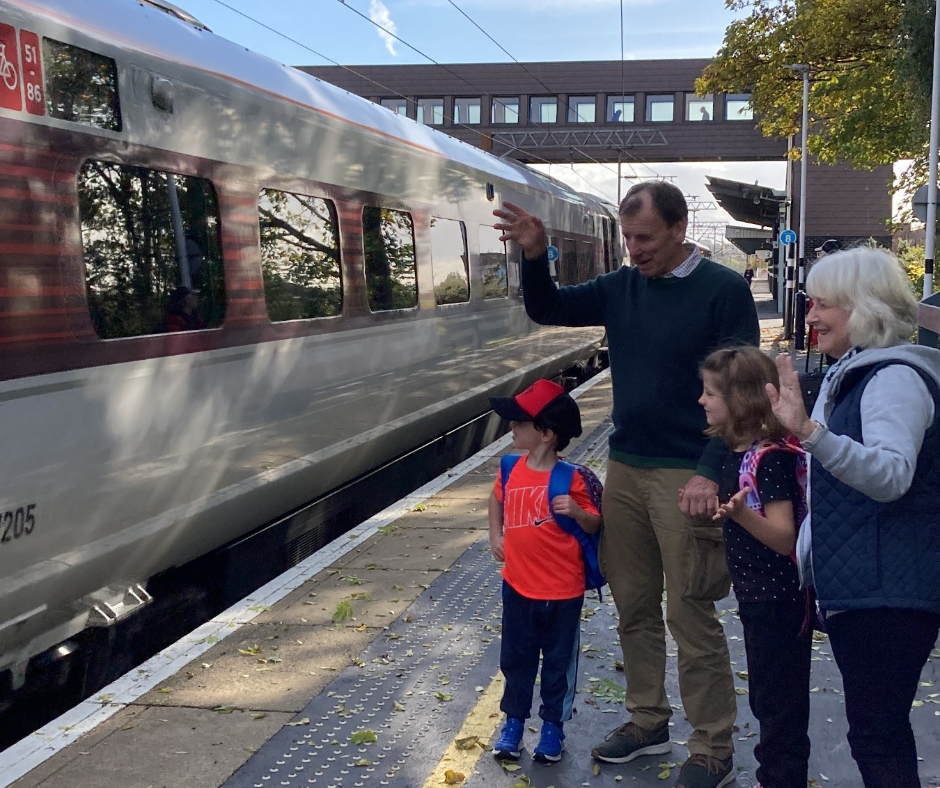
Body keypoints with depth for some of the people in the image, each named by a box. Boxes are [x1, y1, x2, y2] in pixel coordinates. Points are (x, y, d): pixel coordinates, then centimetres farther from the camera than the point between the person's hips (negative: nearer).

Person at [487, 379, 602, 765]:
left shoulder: (569, 479, -18)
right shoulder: (511, 470, -4)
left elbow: (594, 525, -9)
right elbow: (497, 499, 19)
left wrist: (576, 510, -29)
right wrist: (496, 536, 9)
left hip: (562, 591, -4)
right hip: (517, 586, 4)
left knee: (559, 661, 12)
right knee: (515, 658, 16)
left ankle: (553, 725, 29)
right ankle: (514, 720, 33)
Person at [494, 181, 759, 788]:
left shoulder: (724, 289, -9)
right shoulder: (622, 286, 7)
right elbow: (546, 309, 11)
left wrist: (710, 473, -19)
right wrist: (534, 256, -8)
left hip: (686, 476, -6)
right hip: (624, 468, 6)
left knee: (690, 614, -2)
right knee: (633, 605, 13)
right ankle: (648, 722, 30)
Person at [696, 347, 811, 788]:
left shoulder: (772, 456, -22)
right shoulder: (740, 452, 6)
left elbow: (785, 537, -29)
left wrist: (741, 513, -42)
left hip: (780, 602, -10)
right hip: (760, 598, 10)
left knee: (780, 703, 3)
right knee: (766, 697, 22)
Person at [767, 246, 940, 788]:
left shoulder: (896, 377, -15)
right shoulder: (849, 373, 15)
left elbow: (892, 475, -33)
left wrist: (810, 432, -46)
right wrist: (805, 569, 23)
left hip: (889, 594, -10)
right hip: (854, 586, 10)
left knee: (877, 734, -6)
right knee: (880, 728, 18)